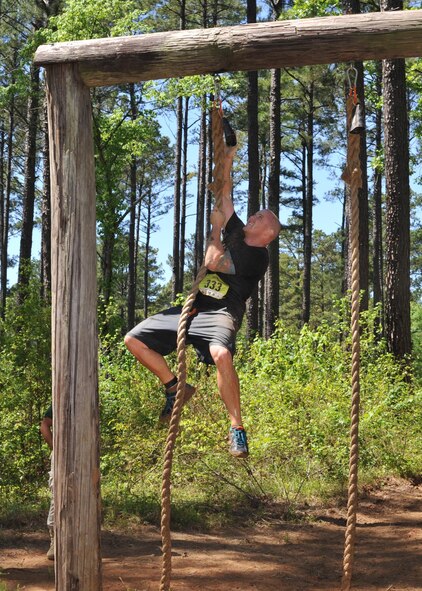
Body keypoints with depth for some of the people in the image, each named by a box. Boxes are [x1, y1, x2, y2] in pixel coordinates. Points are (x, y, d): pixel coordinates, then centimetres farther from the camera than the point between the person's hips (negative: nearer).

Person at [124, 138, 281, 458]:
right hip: (192, 308, 8)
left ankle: (238, 429, -29)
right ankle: (176, 388, 14)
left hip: (220, 315, -8)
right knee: (134, 339, -1)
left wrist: (216, 228, -5)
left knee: (221, 354, -40)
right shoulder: (236, 232, 17)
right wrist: (228, 156, 16)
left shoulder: (256, 256, -7)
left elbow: (213, 263, -19)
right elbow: (224, 192, 19)